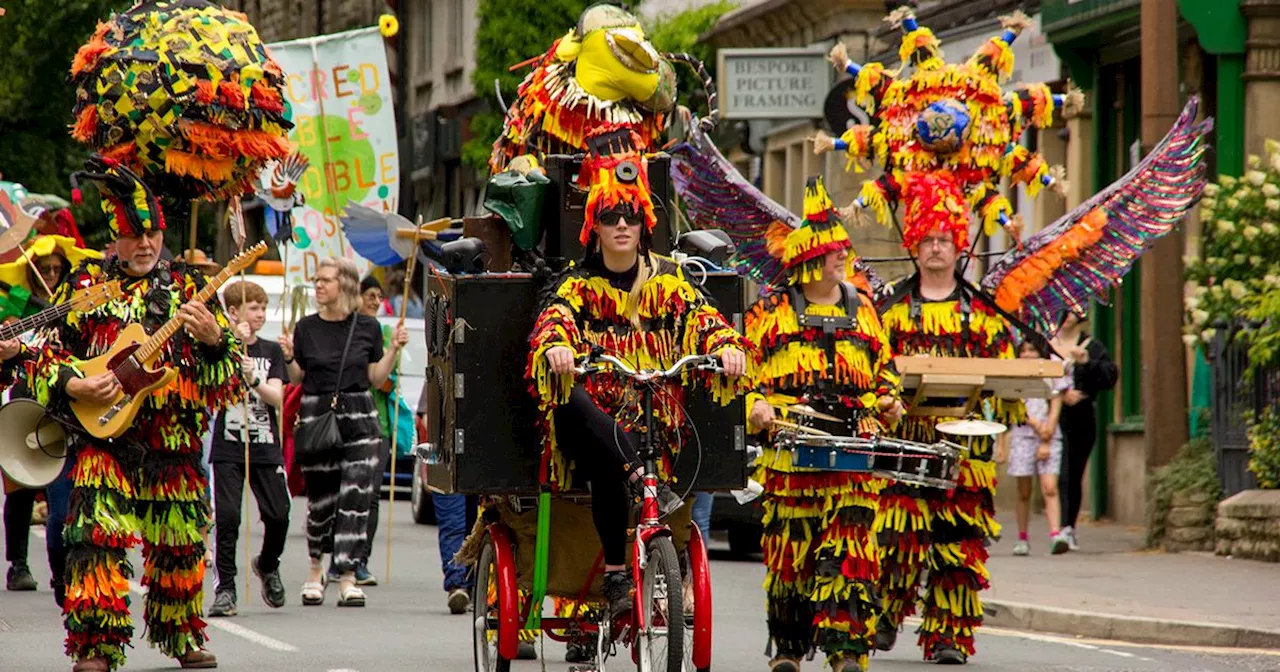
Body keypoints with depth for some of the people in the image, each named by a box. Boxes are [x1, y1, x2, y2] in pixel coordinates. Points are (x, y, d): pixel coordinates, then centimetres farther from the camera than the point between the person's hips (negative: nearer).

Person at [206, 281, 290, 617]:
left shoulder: (272, 351, 11)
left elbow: (277, 397, 0)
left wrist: (254, 380, -19)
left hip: (266, 449, 3)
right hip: (228, 447, -3)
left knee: (278, 515, -3)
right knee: (227, 516, -11)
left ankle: (267, 565, 27)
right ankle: (225, 587, -4)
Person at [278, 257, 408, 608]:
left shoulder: (367, 327, 5)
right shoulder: (307, 327, 5)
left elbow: (377, 378, 9)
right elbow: (297, 379, 9)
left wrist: (394, 349, -4)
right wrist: (289, 358, -10)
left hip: (359, 418, 0)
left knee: (356, 498, -10)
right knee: (321, 499, 5)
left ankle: (347, 579, -9)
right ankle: (316, 568, 29)